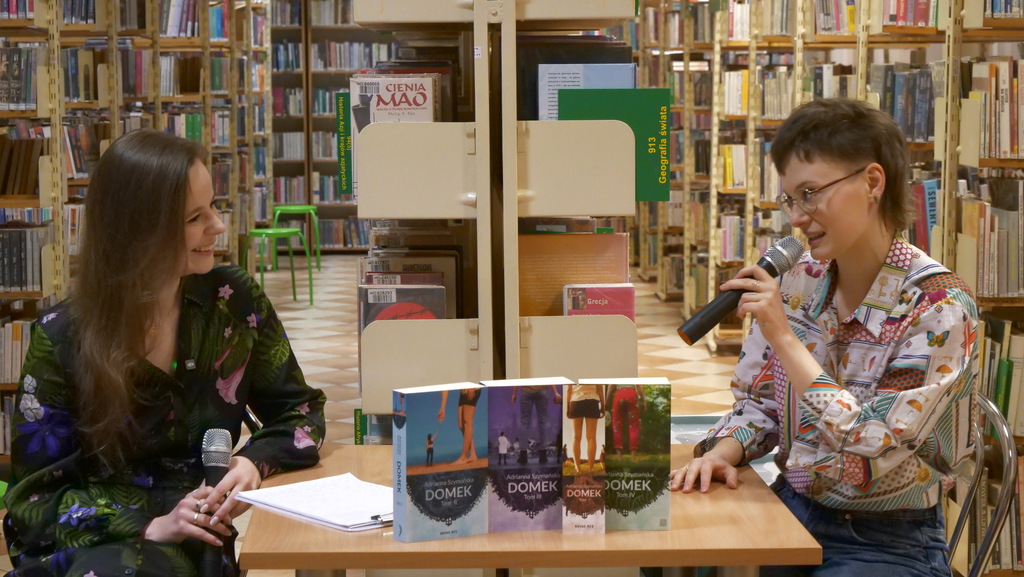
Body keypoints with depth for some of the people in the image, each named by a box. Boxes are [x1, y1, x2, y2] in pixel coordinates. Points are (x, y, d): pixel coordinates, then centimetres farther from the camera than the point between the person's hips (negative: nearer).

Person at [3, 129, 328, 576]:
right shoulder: (63, 337, -7)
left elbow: (299, 410, 10)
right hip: (92, 537, 0)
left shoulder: (233, 300, 1)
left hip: (199, 540, 0)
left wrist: (255, 463, -12)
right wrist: (150, 525, -20)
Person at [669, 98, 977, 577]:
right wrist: (722, 453, -11)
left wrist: (783, 336, -22)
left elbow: (870, 448, -23)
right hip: (792, 511, 5)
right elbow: (757, 405, 10)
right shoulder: (798, 284, 0)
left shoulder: (940, 306, -16)